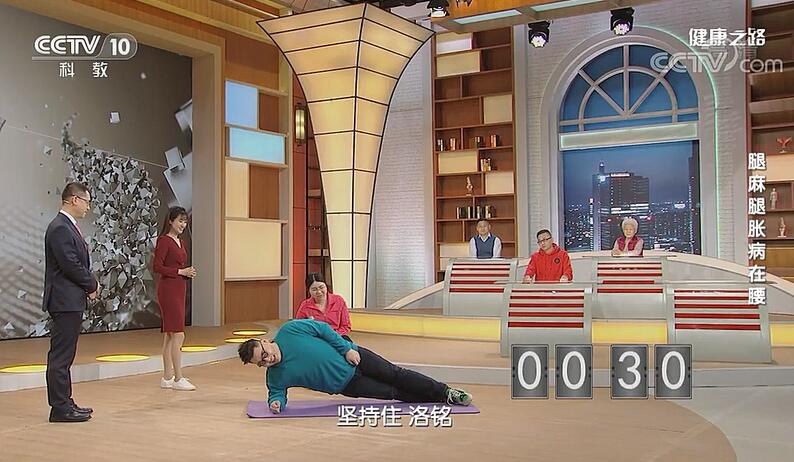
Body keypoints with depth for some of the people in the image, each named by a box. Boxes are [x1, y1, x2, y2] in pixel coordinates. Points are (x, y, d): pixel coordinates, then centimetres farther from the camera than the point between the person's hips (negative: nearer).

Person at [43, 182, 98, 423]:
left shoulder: (68, 226, 16)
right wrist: (91, 285, -7)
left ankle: (64, 403, 21)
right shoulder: (60, 228, -16)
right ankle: (60, 408, 0)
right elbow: (70, 265, -20)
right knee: (61, 356, -5)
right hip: (66, 301, -10)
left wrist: (91, 283, 4)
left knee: (63, 356, 14)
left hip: (72, 301, 10)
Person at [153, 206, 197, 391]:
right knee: (178, 335, -9)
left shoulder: (180, 242, 16)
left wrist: (189, 272, 3)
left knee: (169, 335, 10)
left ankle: (167, 377, 15)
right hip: (168, 289, -9)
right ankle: (178, 379, -5)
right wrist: (181, 271, -15)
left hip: (179, 289, 9)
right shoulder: (164, 241, -10)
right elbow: (157, 267, -16)